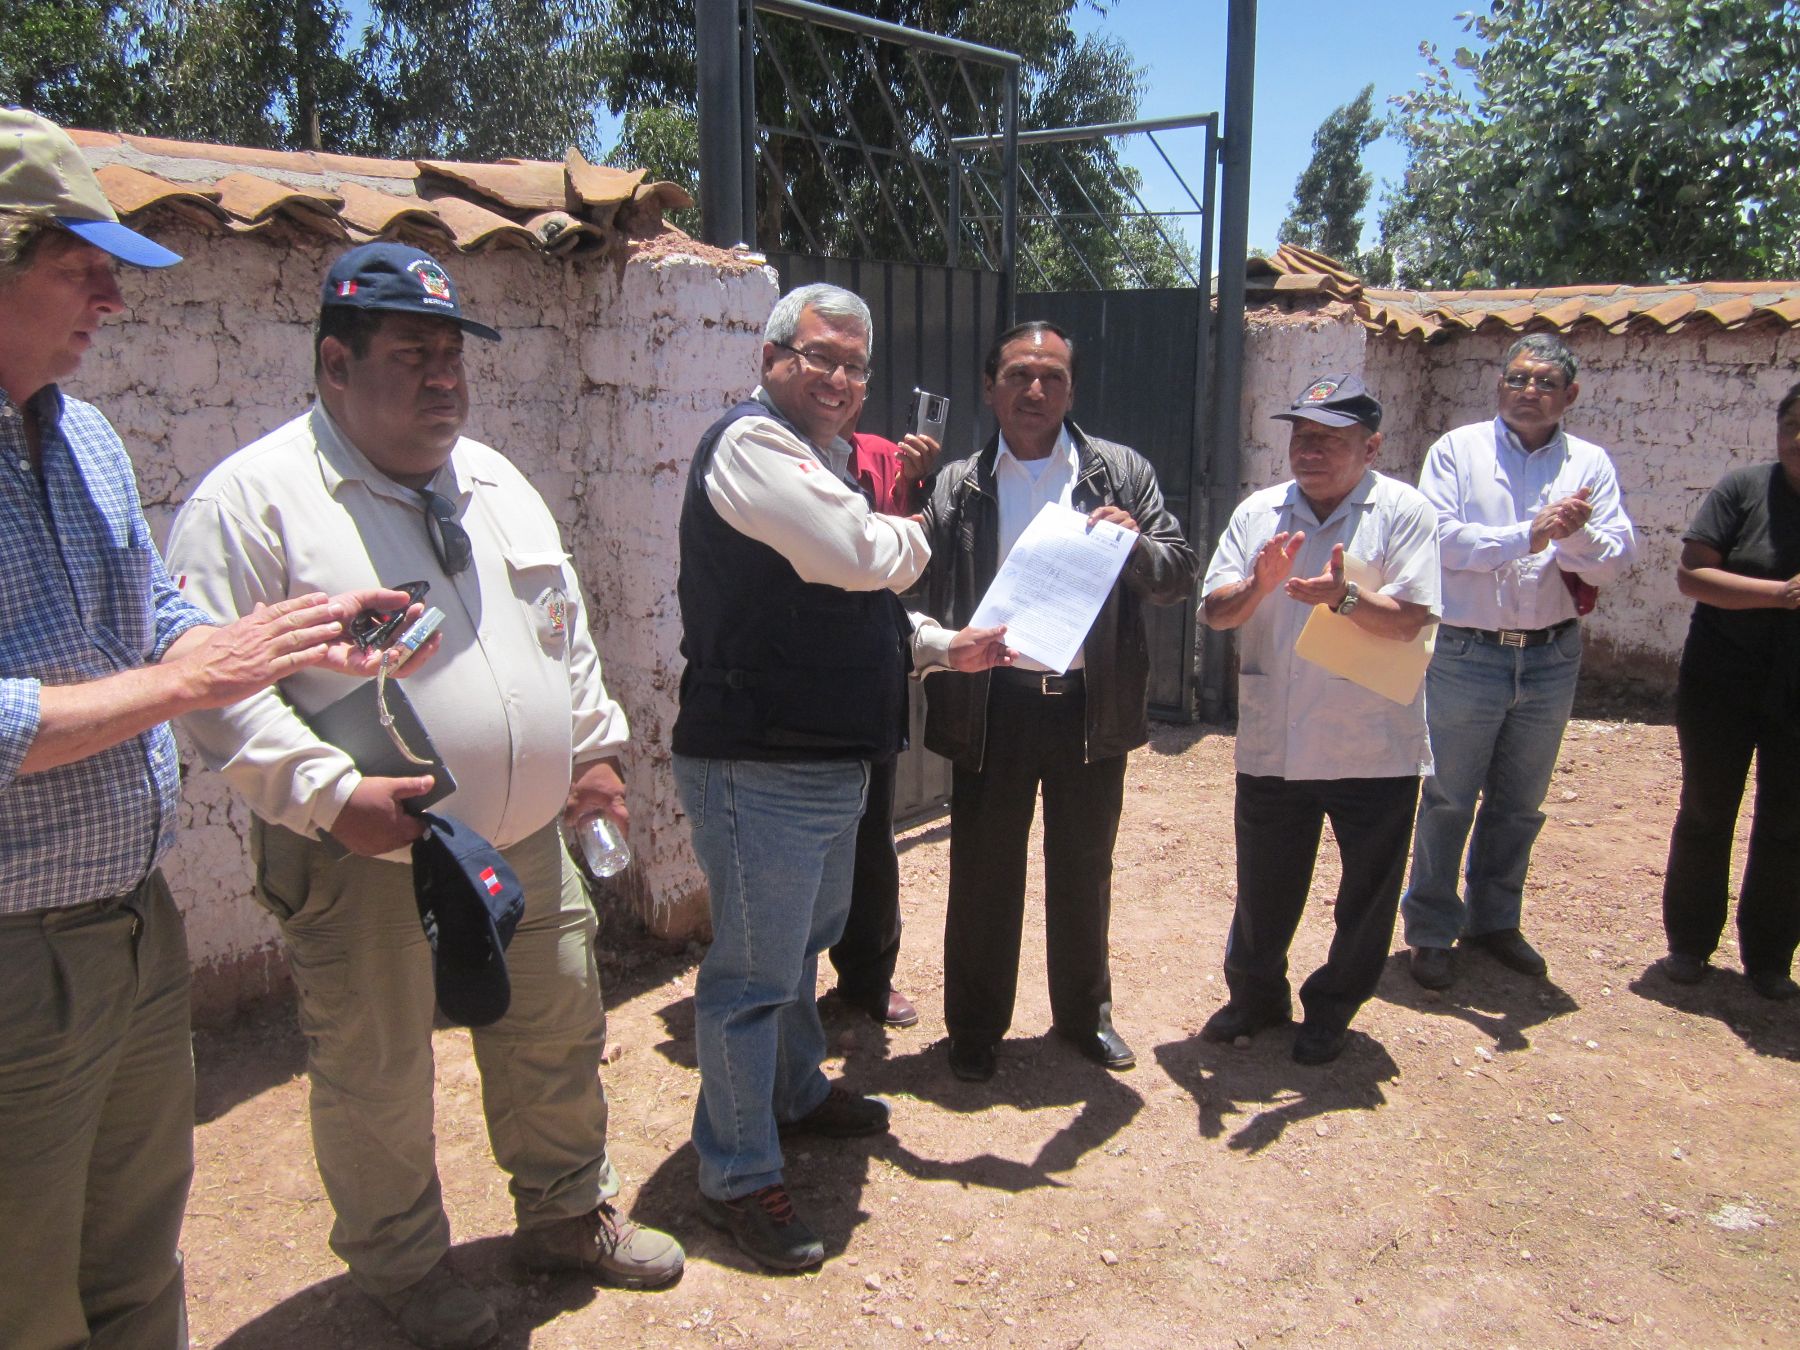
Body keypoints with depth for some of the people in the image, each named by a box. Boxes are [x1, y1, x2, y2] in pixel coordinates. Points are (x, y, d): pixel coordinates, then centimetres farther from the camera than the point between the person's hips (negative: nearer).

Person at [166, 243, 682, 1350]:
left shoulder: (495, 482, 10)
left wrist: (594, 746, 13)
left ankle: (567, 1214, 42)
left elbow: (565, 628, 18)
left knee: (559, 1039, 18)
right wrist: (333, 794, -25)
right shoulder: (254, 498, -13)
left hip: (528, 844, 6)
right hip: (366, 865, -6)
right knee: (378, 1083, 11)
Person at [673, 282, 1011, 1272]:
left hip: (827, 759, 11)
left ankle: (796, 1094, 46)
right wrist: (912, 535, -4)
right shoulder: (752, 443, -15)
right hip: (762, 767, -10)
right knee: (755, 970, 0)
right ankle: (736, 1177, 15)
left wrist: (942, 647, 8)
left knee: (804, 939, 25)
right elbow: (865, 557, -27)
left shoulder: (824, 458, 17)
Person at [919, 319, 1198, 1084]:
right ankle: (975, 1027, 27)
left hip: (1091, 704, 1)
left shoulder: (1122, 474, 5)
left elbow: (1180, 578, 0)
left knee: (1084, 872, 16)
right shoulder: (957, 487, 4)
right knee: (983, 874, 9)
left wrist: (1135, 543, -20)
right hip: (993, 706, -1)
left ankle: (1086, 1013, 36)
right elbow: (928, 597, 1)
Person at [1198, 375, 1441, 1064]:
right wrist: (1259, 584, -21)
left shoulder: (1403, 512, -5)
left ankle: (1331, 1007, 33)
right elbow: (1214, 611, -2)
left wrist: (1343, 596, -30)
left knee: (1367, 896, 12)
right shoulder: (1258, 512, 4)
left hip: (1373, 749, -2)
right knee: (1263, 889, 15)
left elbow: (1407, 621, -14)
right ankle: (1255, 995, 38)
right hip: (1272, 744, 2)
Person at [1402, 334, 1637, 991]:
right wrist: (1526, 537, -22)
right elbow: (1438, 536, -14)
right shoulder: (1458, 450, -2)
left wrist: (1578, 535, -23)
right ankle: (1431, 930, 20)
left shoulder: (1590, 463, 5)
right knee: (1448, 800, 6)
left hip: (1551, 658, 4)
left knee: (1519, 803, 16)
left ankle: (1493, 919, 33)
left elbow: (1617, 558, -3)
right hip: (1467, 654, -3)